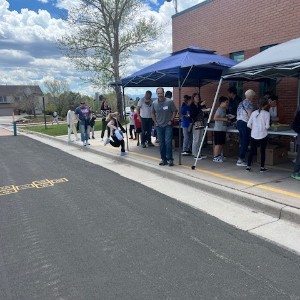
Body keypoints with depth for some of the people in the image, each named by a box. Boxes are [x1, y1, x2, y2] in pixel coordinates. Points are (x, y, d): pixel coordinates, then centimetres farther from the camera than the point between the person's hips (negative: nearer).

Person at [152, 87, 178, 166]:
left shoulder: (169, 102, -8)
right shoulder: (154, 103, 3)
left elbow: (174, 111, -1)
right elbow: (153, 113, 16)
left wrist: (171, 120, -7)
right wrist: (155, 122, 7)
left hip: (168, 125, -4)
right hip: (159, 126, 4)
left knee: (168, 142, -9)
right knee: (161, 143, 8)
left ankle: (170, 159, -1)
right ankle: (163, 159, 18)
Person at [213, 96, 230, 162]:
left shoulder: (224, 110, 16)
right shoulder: (219, 110, -14)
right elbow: (215, 118, -24)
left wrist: (227, 118, 13)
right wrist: (224, 119, -22)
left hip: (223, 129, 10)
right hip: (218, 129, -10)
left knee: (221, 143, 14)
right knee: (218, 144, -7)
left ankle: (219, 156, 23)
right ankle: (215, 157, -2)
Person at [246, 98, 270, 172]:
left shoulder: (254, 113, 1)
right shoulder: (267, 113, -7)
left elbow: (248, 125, -1)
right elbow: (267, 126, -12)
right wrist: (265, 127, 10)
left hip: (254, 135, 3)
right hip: (263, 136, -2)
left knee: (252, 151, 11)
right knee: (262, 151, 8)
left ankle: (248, 166, 12)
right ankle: (262, 167, 14)